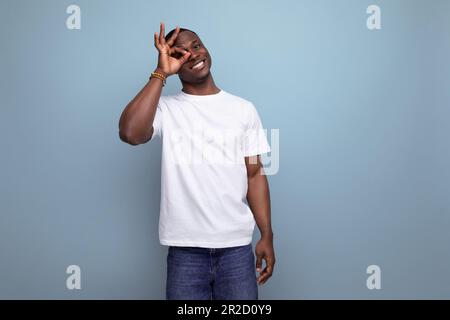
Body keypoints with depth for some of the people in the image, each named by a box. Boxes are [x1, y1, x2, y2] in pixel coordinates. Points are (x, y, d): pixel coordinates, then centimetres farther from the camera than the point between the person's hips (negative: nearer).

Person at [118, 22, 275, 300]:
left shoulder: (243, 109, 5)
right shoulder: (166, 108, -1)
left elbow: (255, 174, 5)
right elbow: (130, 133, -22)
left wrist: (267, 235, -1)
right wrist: (161, 74, -14)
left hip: (237, 247, 2)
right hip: (185, 249, -1)